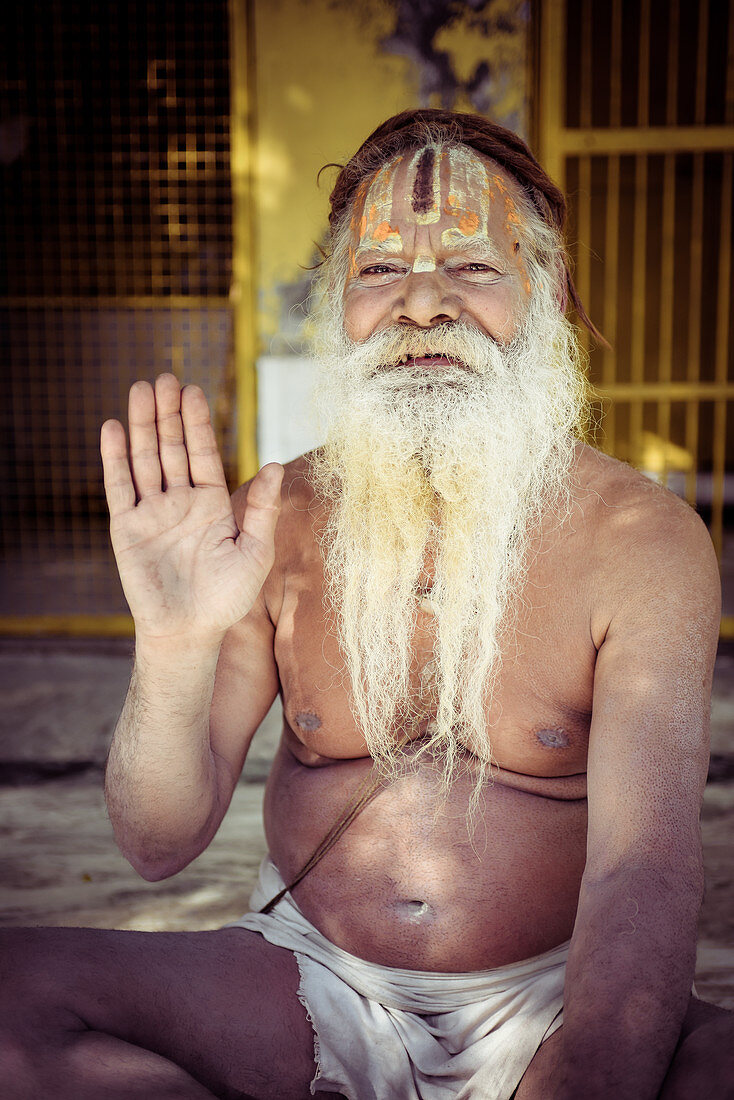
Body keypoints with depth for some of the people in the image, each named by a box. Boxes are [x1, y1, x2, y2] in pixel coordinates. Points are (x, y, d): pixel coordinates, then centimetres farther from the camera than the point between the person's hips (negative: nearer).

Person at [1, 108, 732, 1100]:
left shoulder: (643, 540, -9)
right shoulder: (273, 525, -2)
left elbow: (645, 874, -19)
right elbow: (160, 845, -5)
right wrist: (176, 650, -26)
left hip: (548, 1008, -2)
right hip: (311, 985, 3)